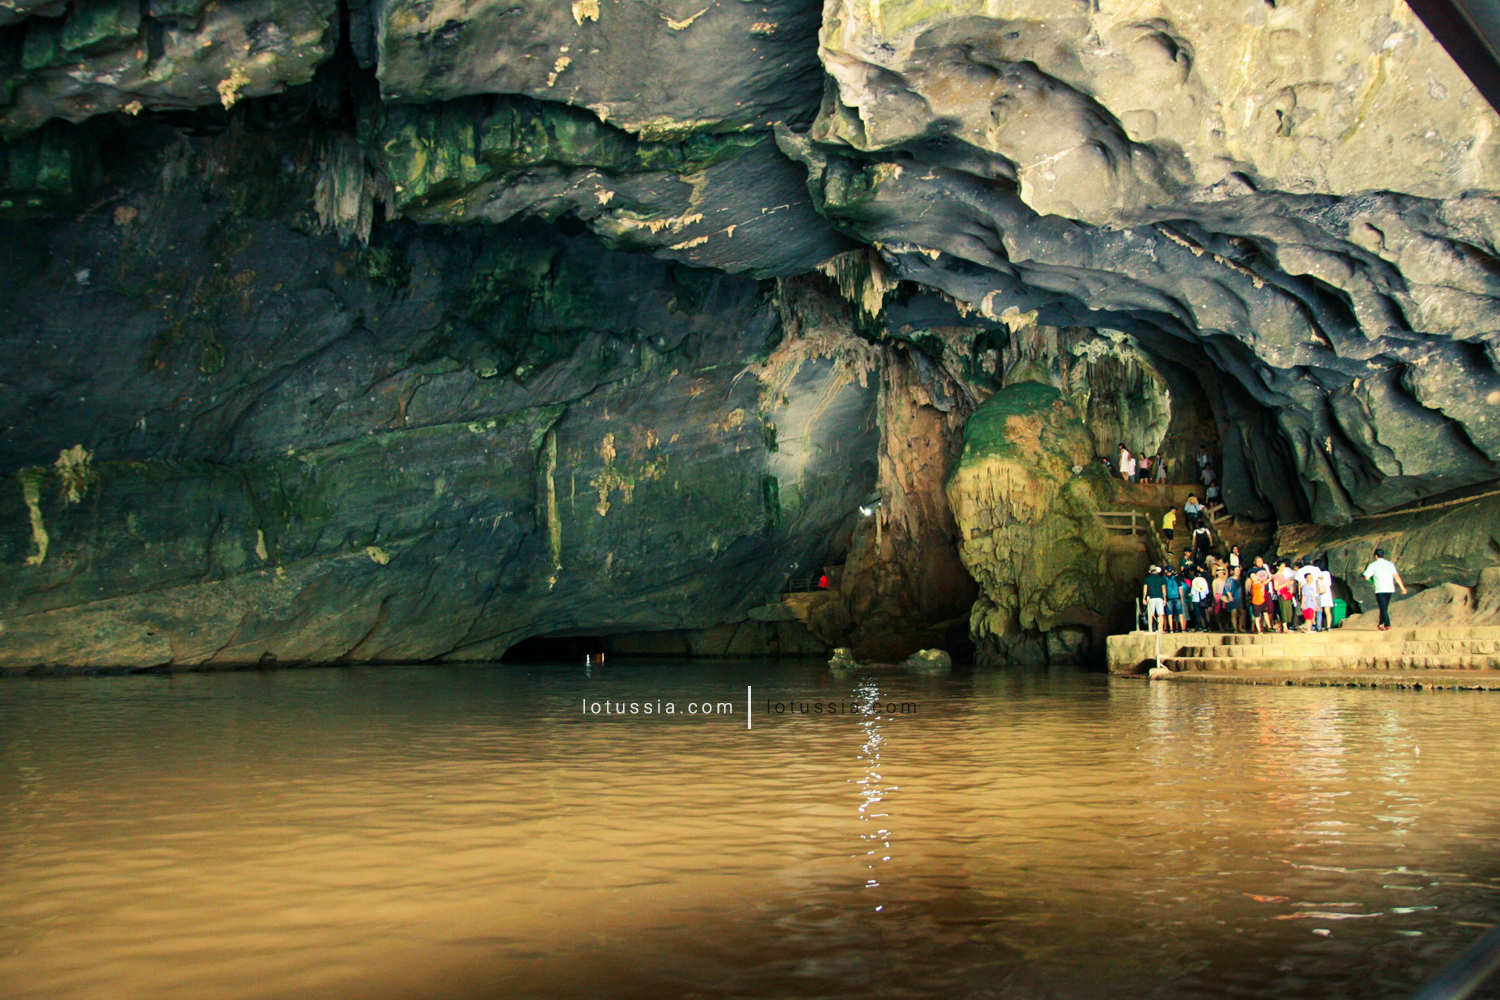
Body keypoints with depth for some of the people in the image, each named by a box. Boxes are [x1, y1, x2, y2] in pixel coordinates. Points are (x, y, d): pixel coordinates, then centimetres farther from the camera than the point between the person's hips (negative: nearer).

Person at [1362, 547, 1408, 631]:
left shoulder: (1373, 565, -2)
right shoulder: (1390, 564, 9)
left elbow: (1366, 577, -5)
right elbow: (1396, 576, 2)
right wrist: (1402, 587, 0)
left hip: (1380, 590, -5)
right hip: (1389, 589, 5)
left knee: (1383, 608, -4)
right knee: (1384, 607, 17)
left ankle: (1387, 625, -16)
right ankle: (1381, 624, 25)